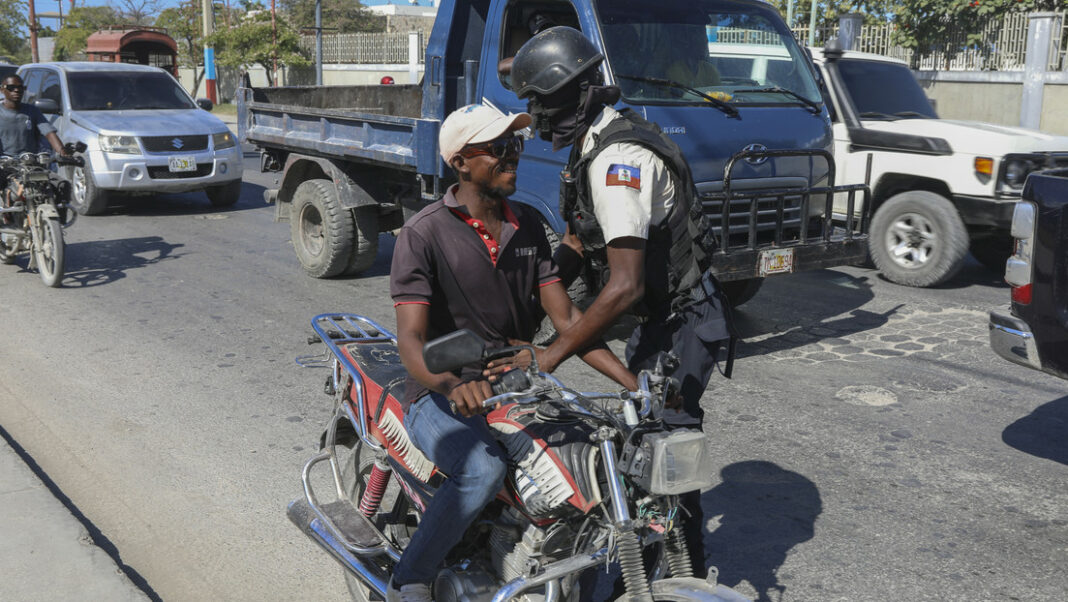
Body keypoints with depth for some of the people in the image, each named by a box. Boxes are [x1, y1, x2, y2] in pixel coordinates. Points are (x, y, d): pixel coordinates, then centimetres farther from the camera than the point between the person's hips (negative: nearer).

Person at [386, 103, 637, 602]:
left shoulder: (527, 225, 8)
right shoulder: (423, 234, -10)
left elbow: (565, 317, 5)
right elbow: (410, 339, -19)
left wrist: (636, 384, -7)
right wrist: (451, 383, -42)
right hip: (439, 397, -5)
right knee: (483, 469, -36)